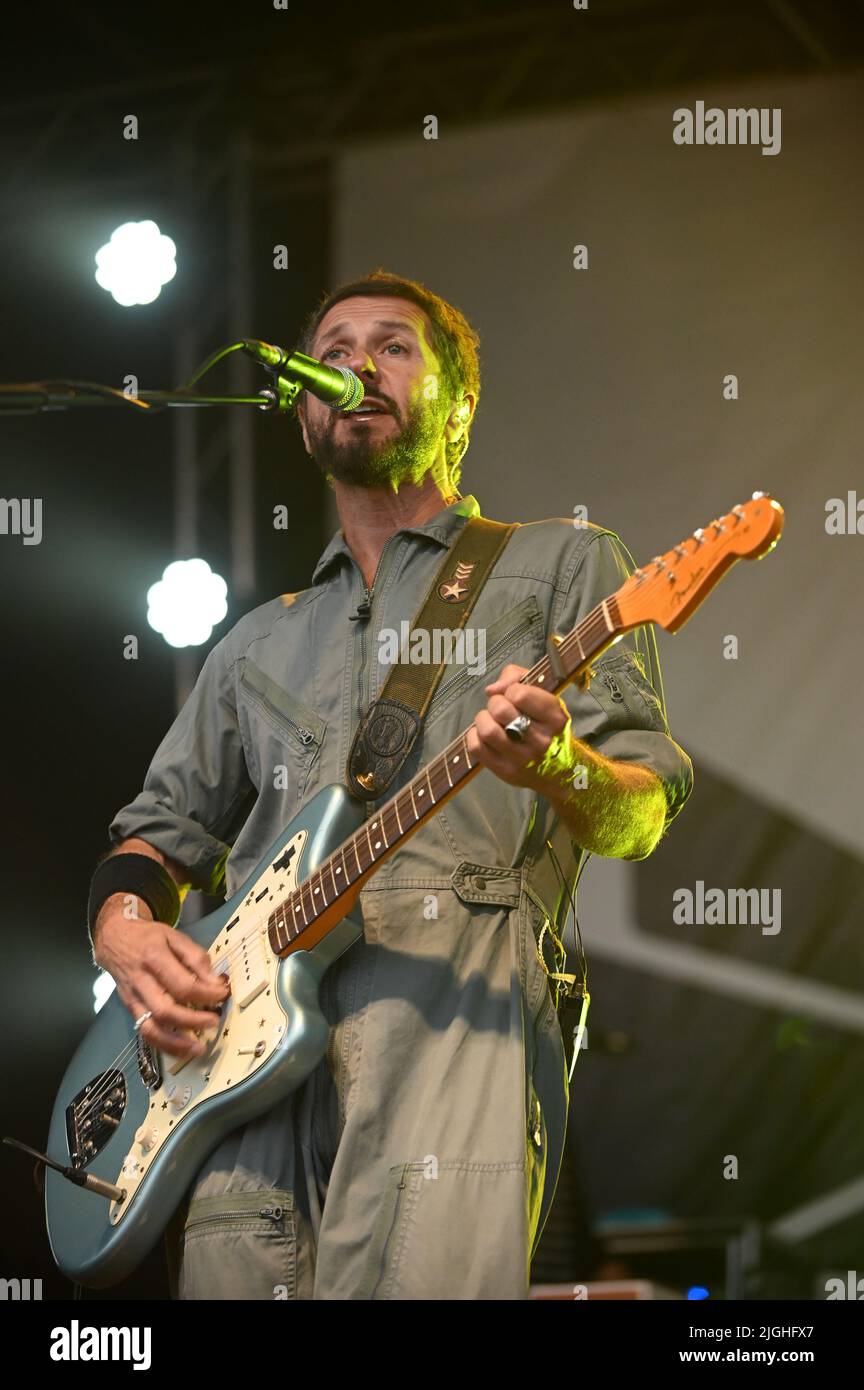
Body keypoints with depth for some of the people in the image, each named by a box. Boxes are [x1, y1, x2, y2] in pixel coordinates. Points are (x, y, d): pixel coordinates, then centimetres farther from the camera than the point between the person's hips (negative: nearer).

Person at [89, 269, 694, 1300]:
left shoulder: (562, 566, 17)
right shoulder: (259, 645, 31)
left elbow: (641, 815, 7)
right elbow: (163, 828, 30)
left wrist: (560, 767, -17)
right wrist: (124, 928, 6)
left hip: (453, 1004, -4)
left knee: (417, 1273, -27)